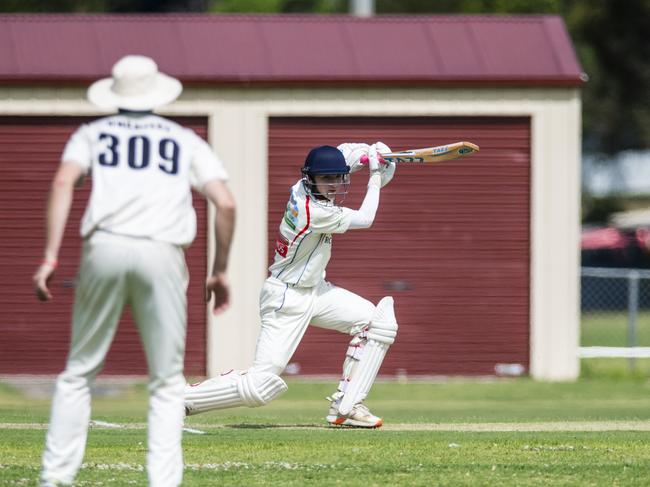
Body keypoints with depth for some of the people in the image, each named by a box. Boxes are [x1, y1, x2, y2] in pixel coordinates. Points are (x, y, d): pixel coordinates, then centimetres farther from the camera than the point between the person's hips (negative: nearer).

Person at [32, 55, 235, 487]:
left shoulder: (92, 134, 18)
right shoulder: (186, 141, 20)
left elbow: (63, 182, -1)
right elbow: (225, 203, 8)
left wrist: (50, 256, -6)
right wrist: (220, 270, 16)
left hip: (104, 249, 0)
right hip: (162, 256, 0)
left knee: (80, 372, 10)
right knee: (167, 382, 7)